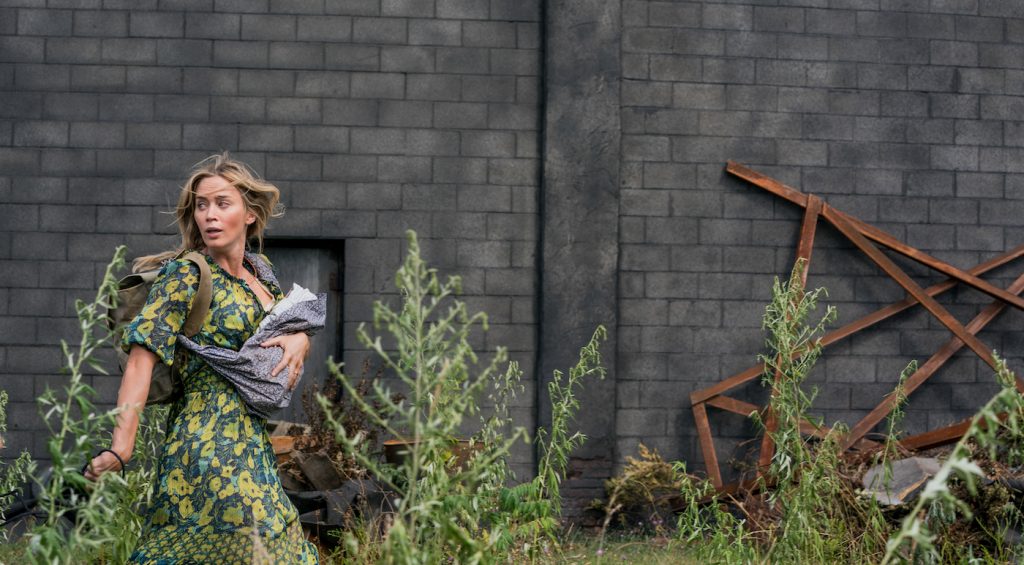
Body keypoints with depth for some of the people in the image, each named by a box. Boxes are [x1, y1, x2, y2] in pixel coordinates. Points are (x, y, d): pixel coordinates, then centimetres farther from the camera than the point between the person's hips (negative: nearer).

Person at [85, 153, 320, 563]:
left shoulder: (260, 271, 12)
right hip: (210, 438, -7)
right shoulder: (186, 276, -8)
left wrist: (298, 340, -5)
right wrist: (122, 446, -28)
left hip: (252, 437, 8)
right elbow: (142, 357, -17)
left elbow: (298, 327, 22)